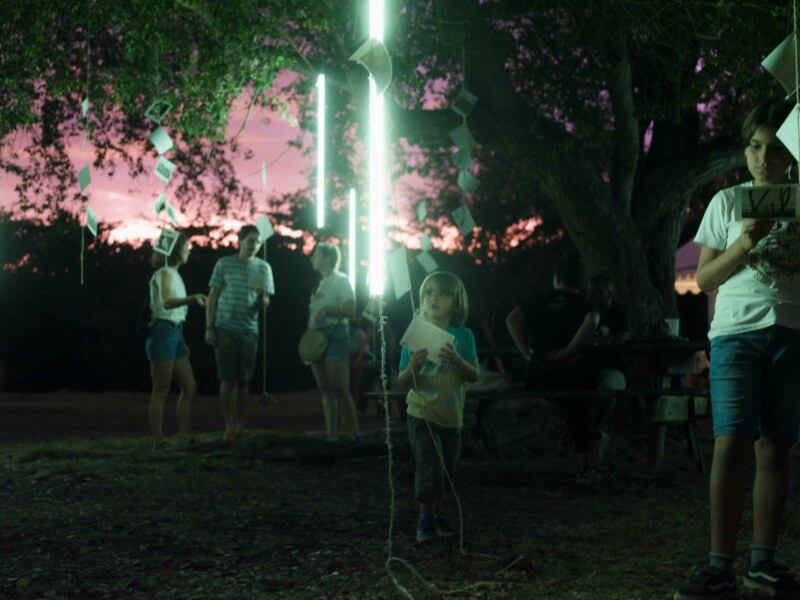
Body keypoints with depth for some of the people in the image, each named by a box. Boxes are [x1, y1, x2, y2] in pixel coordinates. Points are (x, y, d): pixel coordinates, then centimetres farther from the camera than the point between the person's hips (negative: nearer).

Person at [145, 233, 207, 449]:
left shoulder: (174, 274, 17)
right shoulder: (164, 274, -9)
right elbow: (166, 303, -27)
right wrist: (191, 298, -42)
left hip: (175, 334, 9)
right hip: (163, 333, -9)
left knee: (189, 387, 8)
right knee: (161, 391, -6)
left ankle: (183, 437, 12)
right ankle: (158, 441, -4)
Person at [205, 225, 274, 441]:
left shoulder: (263, 267, 8)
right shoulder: (224, 264, 4)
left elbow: (265, 304, 6)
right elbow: (212, 297, 4)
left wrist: (262, 297, -17)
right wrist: (209, 328, -3)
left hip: (249, 330, 2)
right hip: (225, 329, -2)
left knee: (244, 379, 4)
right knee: (228, 379, -3)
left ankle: (240, 424, 12)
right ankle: (229, 426, 1)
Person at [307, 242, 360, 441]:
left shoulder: (341, 280, -4)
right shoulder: (321, 283, 19)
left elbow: (351, 310, -12)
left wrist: (327, 310, -22)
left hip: (335, 335, -8)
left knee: (340, 390, -11)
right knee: (325, 390, 6)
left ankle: (355, 434, -8)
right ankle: (331, 433, 7)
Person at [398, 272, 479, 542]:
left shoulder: (463, 336, -1)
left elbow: (474, 375, -8)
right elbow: (402, 383, -5)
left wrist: (457, 360, -27)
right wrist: (413, 366, -26)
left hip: (452, 417, 3)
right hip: (422, 415, -3)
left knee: (447, 470, 12)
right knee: (431, 466, -14)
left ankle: (436, 514, 30)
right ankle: (425, 519, -1)